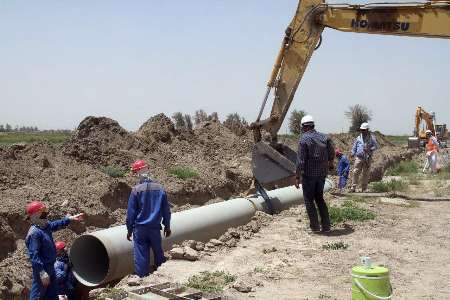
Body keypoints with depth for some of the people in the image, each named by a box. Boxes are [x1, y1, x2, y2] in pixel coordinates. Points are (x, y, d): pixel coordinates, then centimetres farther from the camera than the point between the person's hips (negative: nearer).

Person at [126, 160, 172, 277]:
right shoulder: (159, 188, -1)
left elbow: (131, 212, -6)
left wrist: (129, 229, 4)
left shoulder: (136, 190, -10)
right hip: (155, 228, 3)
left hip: (140, 229, -3)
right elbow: (166, 210, 5)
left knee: (141, 256, 3)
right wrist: (167, 226, 16)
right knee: (158, 253, 16)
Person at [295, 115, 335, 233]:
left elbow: (301, 160, -15)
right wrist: (330, 164, 29)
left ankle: (315, 227, 7)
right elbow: (332, 154, 8)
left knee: (309, 200, 7)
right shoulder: (324, 137, 4)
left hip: (308, 174, -5)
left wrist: (297, 177, -12)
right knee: (319, 198, 17)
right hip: (322, 173, 5)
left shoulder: (303, 139, -11)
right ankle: (326, 225, 14)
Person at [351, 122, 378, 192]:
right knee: (356, 172, -7)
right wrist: (353, 154, 8)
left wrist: (369, 149, -15)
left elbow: (376, 146, 0)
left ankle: (364, 189, 13)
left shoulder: (371, 138, 2)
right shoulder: (359, 138, 8)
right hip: (359, 158, 1)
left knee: (365, 174, 5)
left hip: (367, 158, -1)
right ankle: (353, 187, -5)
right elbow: (354, 147, 16)